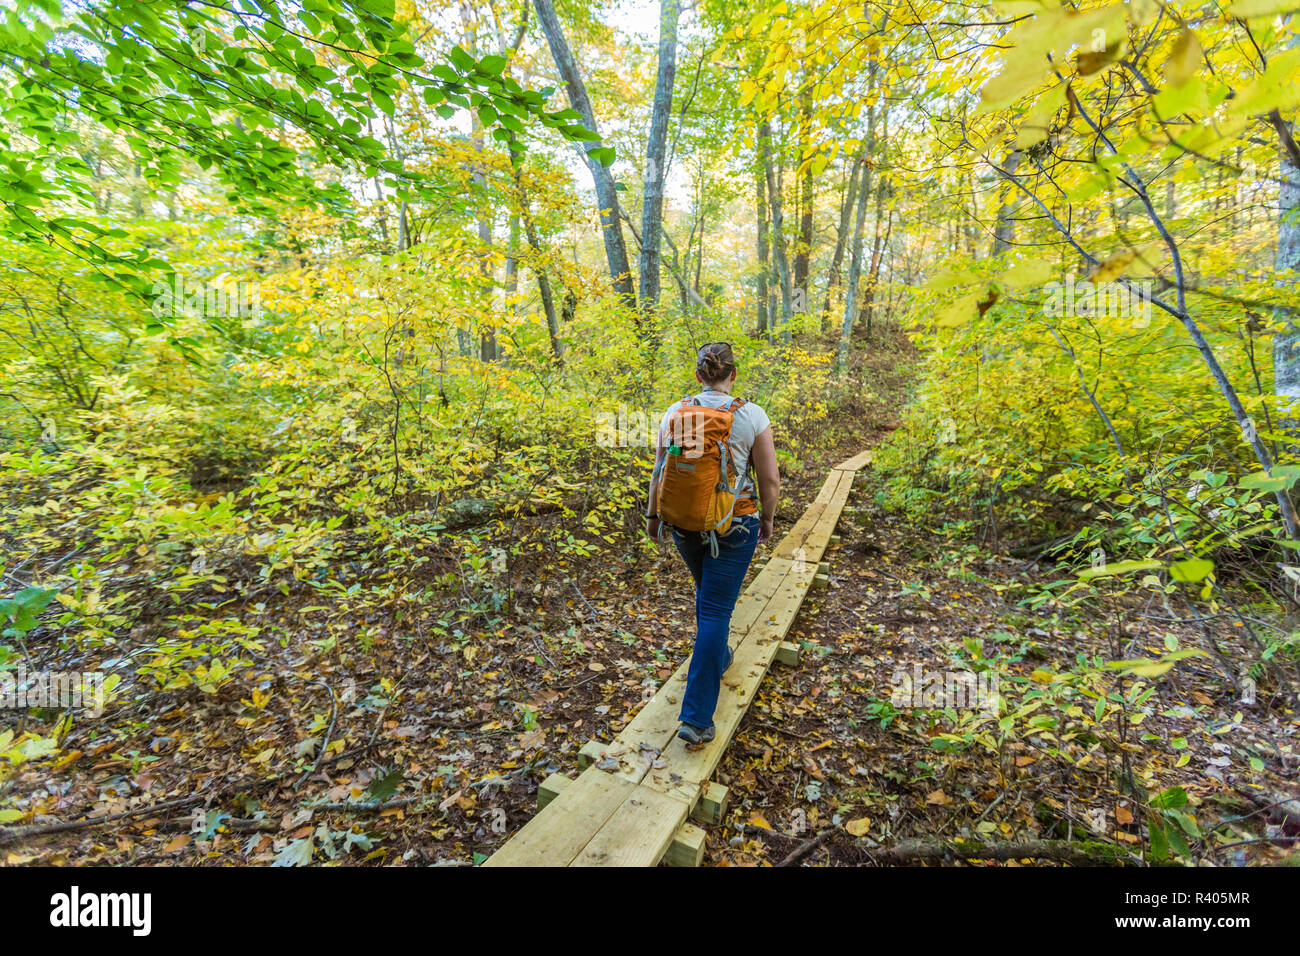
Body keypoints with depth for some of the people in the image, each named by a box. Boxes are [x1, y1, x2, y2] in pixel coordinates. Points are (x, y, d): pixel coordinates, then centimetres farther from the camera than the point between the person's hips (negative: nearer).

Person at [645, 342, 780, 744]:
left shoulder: (675, 413, -3)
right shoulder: (752, 416, -9)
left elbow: (660, 472, -1)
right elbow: (769, 479, -7)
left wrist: (653, 515, 12)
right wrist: (768, 519, 9)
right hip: (733, 525, -3)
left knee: (707, 593, 27)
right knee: (716, 610, 3)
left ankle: (717, 657, 51)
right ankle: (696, 716, 4)